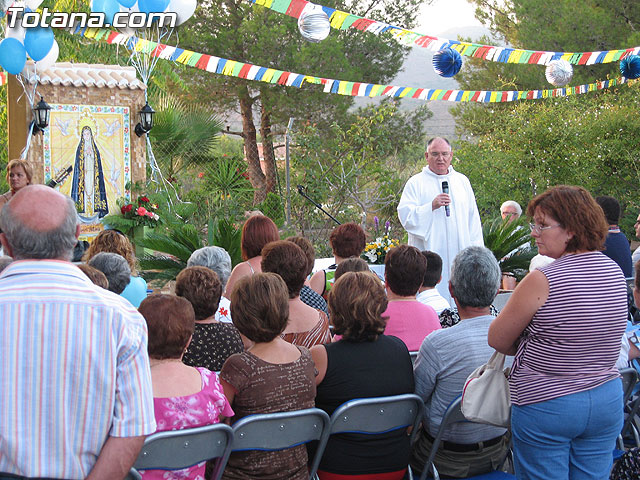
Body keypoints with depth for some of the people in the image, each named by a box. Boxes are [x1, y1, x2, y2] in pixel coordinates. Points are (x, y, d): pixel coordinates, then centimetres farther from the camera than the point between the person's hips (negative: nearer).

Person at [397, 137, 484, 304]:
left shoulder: (462, 181, 16)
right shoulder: (416, 183, 4)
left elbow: (473, 218, 18)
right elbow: (405, 215, -6)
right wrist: (431, 206, -19)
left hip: (460, 251, 4)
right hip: (429, 251, -3)